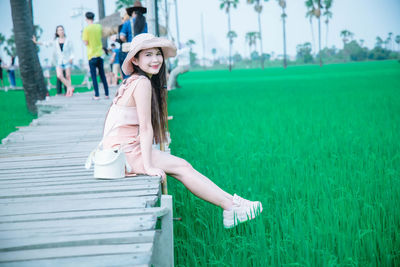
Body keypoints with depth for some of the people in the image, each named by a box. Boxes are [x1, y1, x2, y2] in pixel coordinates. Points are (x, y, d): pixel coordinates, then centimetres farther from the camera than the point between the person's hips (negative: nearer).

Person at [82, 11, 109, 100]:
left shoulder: (86, 29, -10)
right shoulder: (99, 27, 5)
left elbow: (86, 43, -11)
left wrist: (83, 39, 7)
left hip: (92, 55, -4)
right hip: (100, 54, 4)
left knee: (94, 76, -1)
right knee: (102, 75, 11)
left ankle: (97, 95, -4)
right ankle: (106, 94, 11)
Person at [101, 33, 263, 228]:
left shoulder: (133, 81, 13)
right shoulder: (143, 83, -16)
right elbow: (145, 127, -18)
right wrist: (149, 166, -18)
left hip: (125, 148, 9)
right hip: (124, 151, -9)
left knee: (182, 167, 4)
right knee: (182, 167, -7)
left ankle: (231, 203, 2)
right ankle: (231, 206, -4)